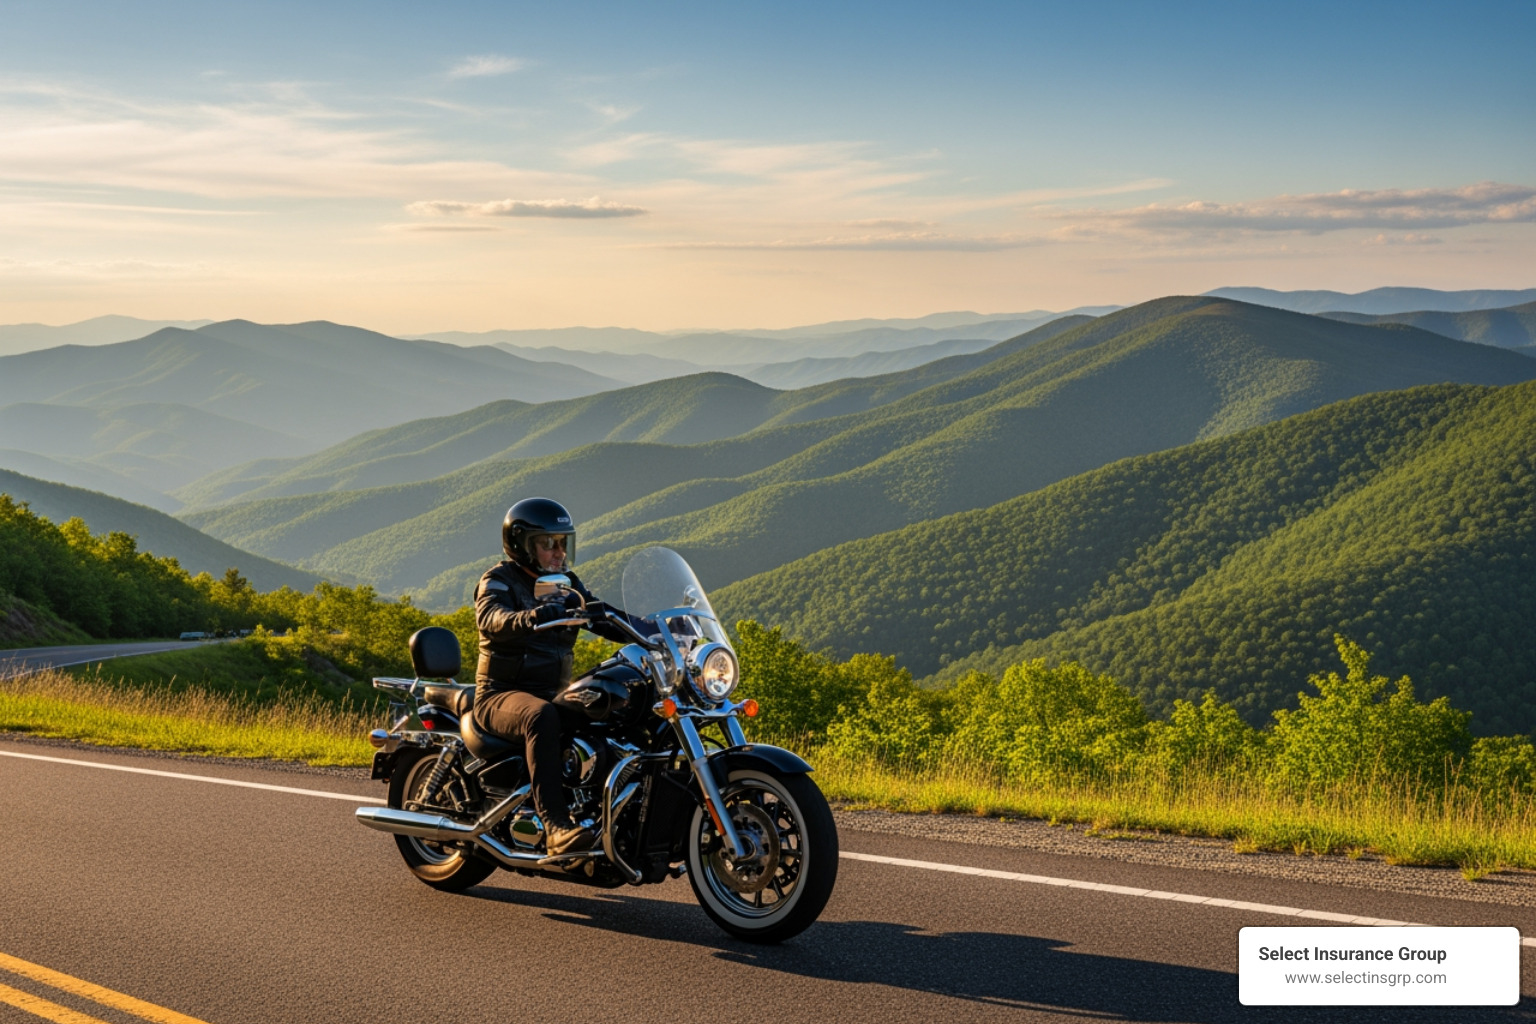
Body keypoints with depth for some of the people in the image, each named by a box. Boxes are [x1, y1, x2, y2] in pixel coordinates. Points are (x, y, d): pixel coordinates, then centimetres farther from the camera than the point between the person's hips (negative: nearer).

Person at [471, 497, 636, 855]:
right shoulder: (499, 580, -5)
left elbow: (606, 619, 6)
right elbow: (490, 618, -27)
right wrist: (531, 618, -50)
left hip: (552, 692, 7)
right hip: (500, 695, -6)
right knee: (542, 717, -39)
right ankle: (556, 825, -47)